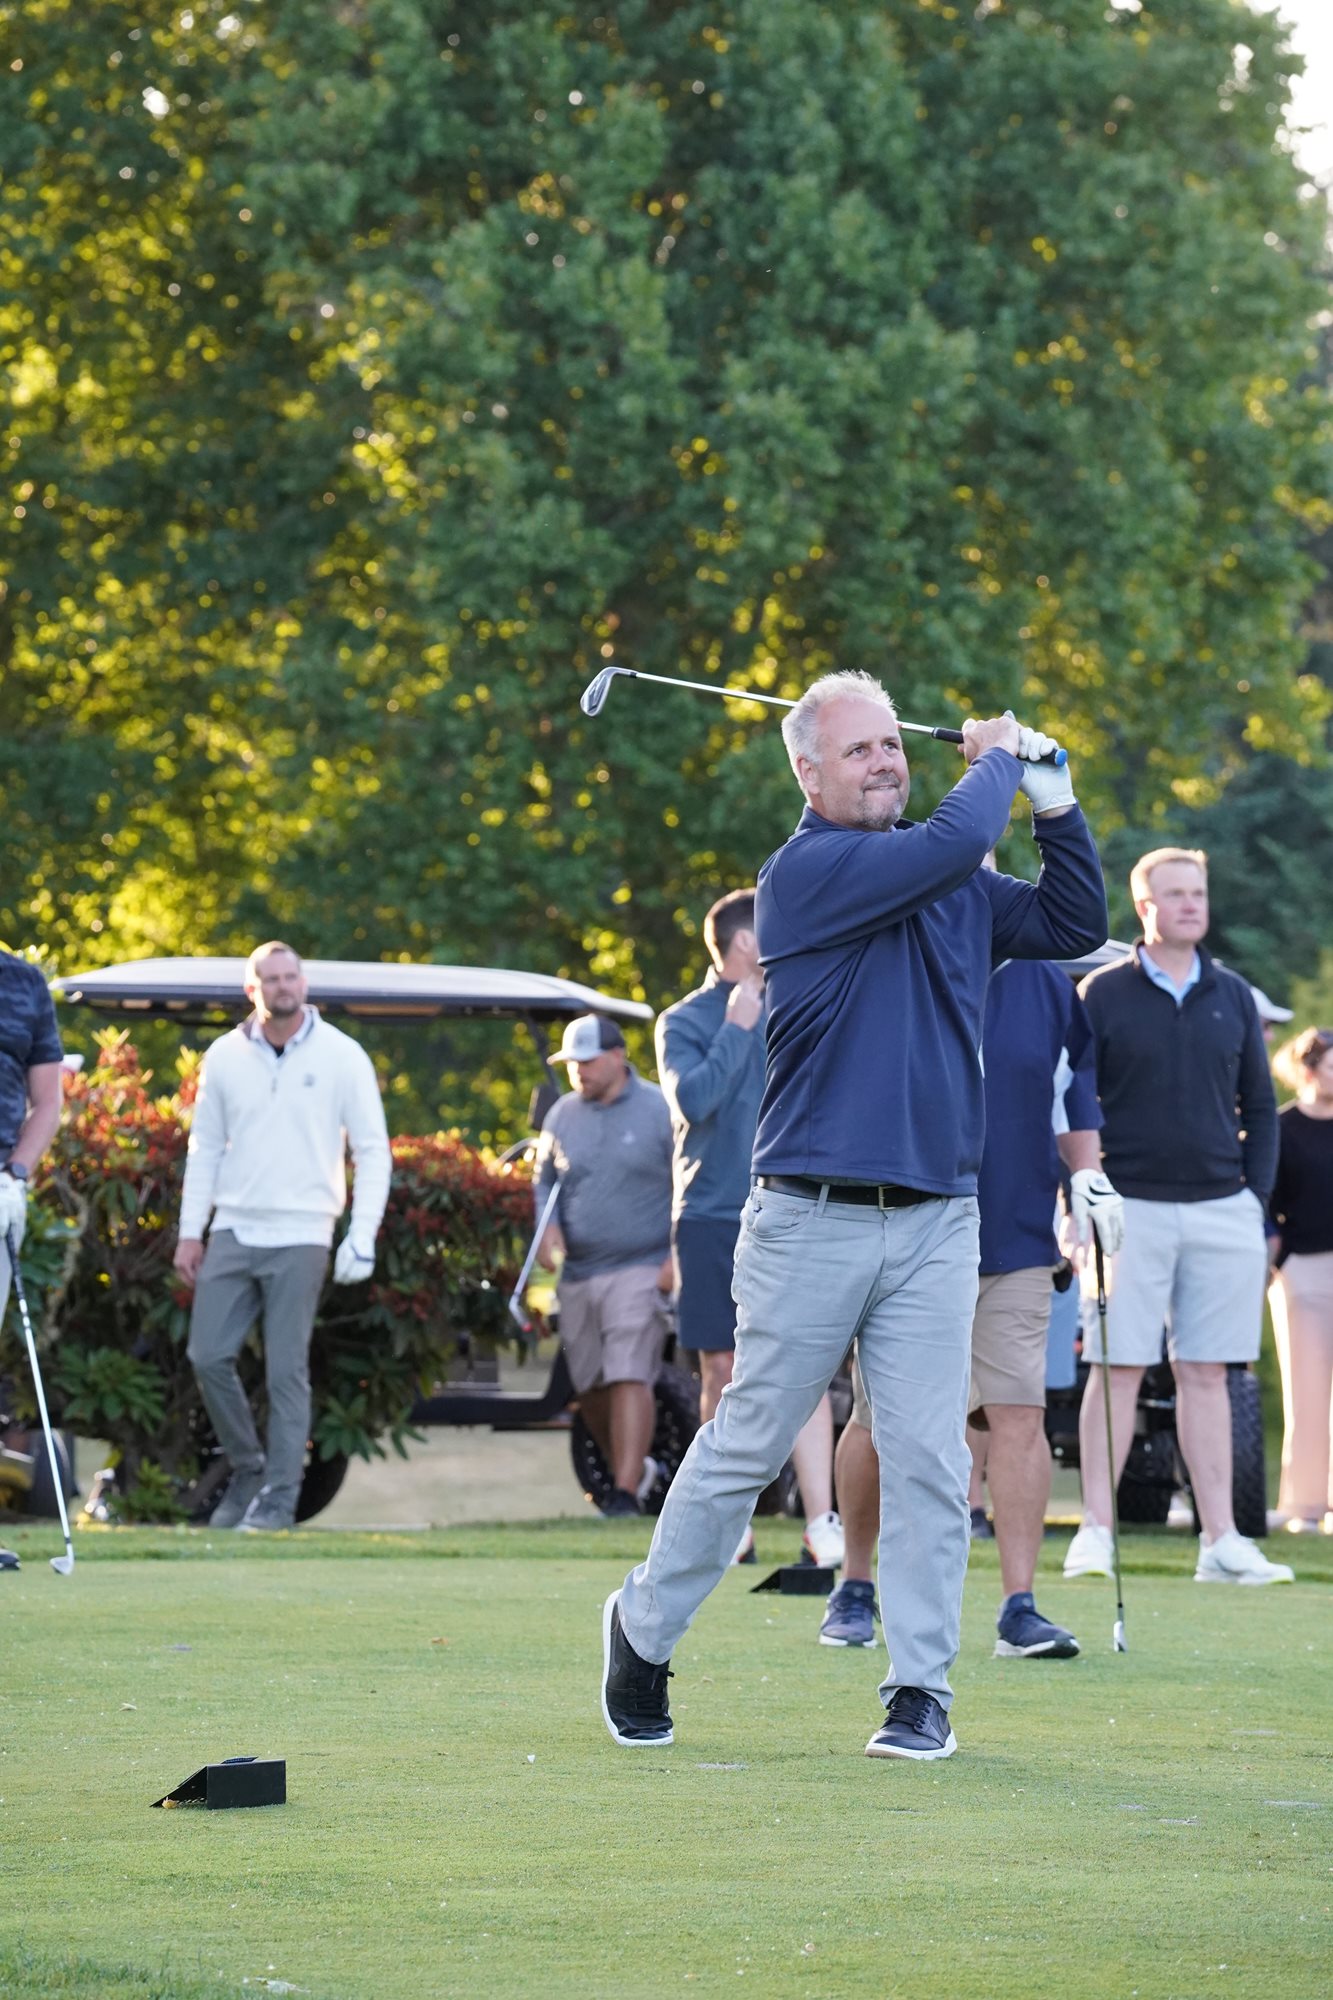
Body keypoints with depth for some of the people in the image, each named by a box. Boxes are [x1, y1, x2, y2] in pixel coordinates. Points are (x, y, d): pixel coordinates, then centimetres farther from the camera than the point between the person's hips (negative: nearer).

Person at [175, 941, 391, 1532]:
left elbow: (373, 1151, 0)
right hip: (233, 1232, 3)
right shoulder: (225, 1057, 7)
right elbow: (205, 1146, 12)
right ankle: (247, 1468, 17)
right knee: (208, 1356, -1)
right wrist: (190, 1230, 7)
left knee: (287, 1370, -5)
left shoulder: (341, 1057, -1)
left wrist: (362, 1236, -8)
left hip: (300, 1238, -3)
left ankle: (279, 1497, 0)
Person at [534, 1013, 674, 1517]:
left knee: (629, 1379, -15)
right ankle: (632, 1467, 30)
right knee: (588, 1385, 9)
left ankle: (627, 1492, -16)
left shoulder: (658, 1110, -3)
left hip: (640, 1269, -5)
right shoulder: (563, 1115, 11)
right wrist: (547, 1226, 0)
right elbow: (543, 1180, 20)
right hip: (577, 1272, 6)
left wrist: (677, 1257, -9)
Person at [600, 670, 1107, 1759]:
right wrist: (996, 761, 0)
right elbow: (949, 847, -18)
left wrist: (1054, 801, 8)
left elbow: (1075, 924, 17)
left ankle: (921, 1690, 5)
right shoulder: (805, 872, -7)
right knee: (745, 1445, 3)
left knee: (928, 1462, 0)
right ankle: (644, 1627, 21)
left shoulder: (958, 888, 14)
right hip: (812, 1216, -4)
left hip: (936, 1222, 4)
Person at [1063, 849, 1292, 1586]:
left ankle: (1221, 1541, 4)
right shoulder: (1102, 994, 1)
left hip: (1221, 1212, 3)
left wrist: (1256, 1193, 5)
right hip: (1130, 1211, -3)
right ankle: (1095, 1532, 0)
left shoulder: (1232, 998, 11)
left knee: (1206, 1373, 5)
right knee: (1117, 1367, -4)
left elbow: (1260, 1105, 16)